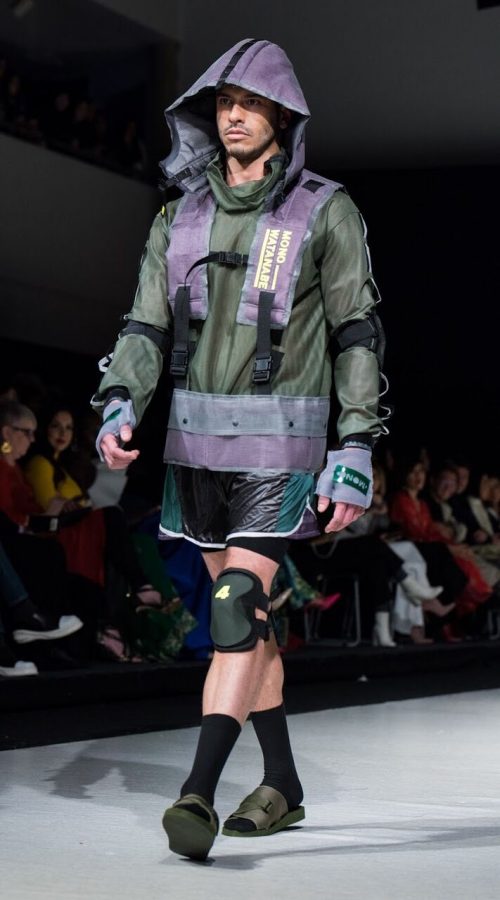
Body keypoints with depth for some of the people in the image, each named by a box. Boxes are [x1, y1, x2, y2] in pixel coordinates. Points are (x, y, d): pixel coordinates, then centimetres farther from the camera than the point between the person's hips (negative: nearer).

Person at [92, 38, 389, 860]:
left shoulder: (326, 212, -4)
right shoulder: (182, 215, 9)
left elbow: (359, 336, -4)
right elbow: (147, 328, 6)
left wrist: (356, 455, -11)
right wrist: (119, 408, -13)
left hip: (280, 443, -5)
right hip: (197, 441, 5)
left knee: (237, 610, -16)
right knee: (243, 612, 11)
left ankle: (198, 794, -21)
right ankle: (282, 786, 23)